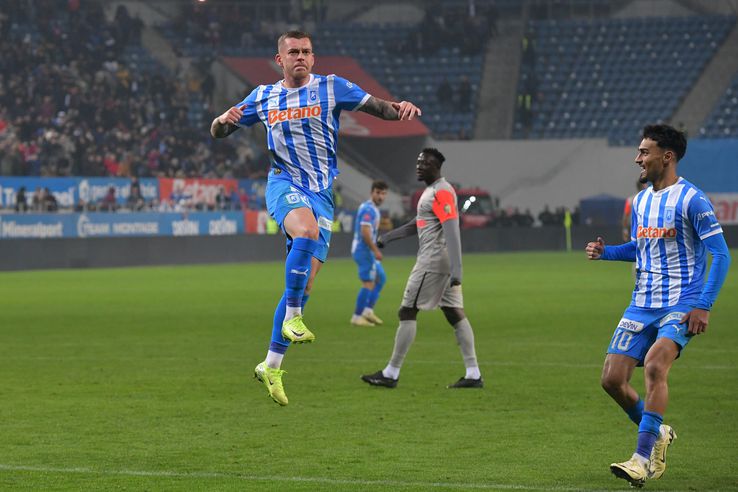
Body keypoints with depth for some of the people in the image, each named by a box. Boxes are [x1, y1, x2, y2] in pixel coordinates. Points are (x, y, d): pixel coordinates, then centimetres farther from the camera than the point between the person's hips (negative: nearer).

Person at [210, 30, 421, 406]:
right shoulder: (263, 97, 9)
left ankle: (271, 367, 7)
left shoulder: (331, 88, 4)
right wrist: (224, 120, -8)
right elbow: (218, 132, 17)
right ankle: (291, 318, -23)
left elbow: (378, 108, 1)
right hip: (284, 183, -1)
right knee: (306, 233, -36)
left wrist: (400, 109, -23)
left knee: (305, 282, -2)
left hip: (322, 191, 1)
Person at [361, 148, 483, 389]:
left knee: (407, 312, -5)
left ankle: (391, 374, -1)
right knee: (455, 313, 6)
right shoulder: (432, 191, 18)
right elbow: (418, 224, 29)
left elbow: (452, 232, -22)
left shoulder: (441, 192, -14)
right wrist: (386, 237, 26)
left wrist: (456, 270, -29)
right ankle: (473, 374, 3)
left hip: (433, 260, -10)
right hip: (444, 264, 10)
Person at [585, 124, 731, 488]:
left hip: (681, 305, -7)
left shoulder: (691, 200, -9)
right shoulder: (640, 202, 13)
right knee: (612, 379, -2)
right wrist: (605, 252, 9)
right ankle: (658, 435, 22)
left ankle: (642, 458, -25)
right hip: (642, 304, 7)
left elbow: (720, 254, -10)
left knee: (654, 366, -28)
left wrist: (703, 306, -18)